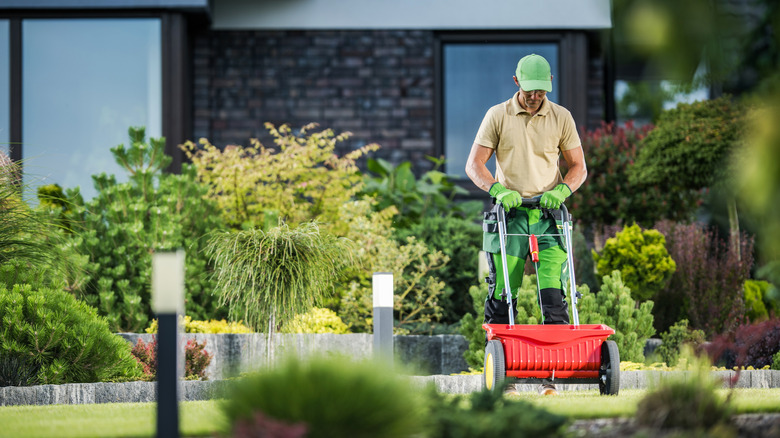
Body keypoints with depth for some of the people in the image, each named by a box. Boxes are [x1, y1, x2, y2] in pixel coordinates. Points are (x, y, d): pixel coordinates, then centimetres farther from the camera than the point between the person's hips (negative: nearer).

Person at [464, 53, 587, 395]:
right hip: (509, 214, -1)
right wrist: (498, 190, -16)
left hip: (548, 215, 1)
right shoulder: (497, 116, 3)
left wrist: (561, 191, -10)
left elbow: (578, 167, 11)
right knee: (502, 294, -5)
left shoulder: (561, 118, 7)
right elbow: (474, 165, 2)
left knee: (553, 295, -9)